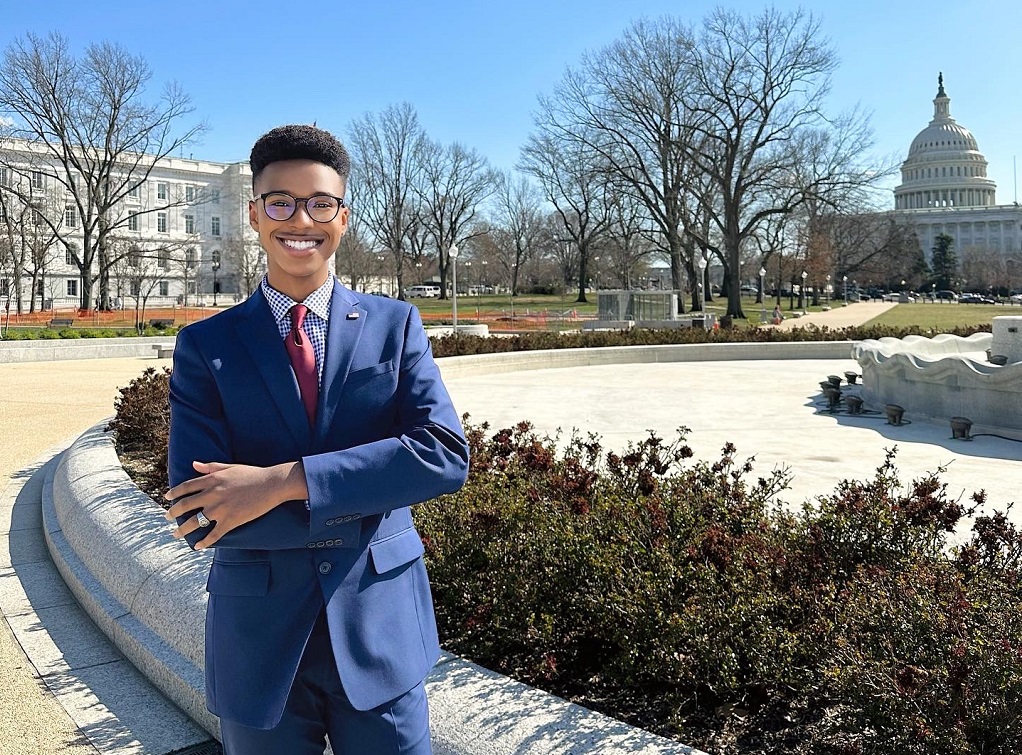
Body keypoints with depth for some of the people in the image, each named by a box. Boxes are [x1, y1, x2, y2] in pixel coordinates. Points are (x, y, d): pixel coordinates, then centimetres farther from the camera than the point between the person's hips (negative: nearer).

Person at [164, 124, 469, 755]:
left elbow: (446, 454, -16)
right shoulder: (205, 346, -2)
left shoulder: (396, 325, -1)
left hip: (381, 632, 0)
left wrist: (283, 481, -22)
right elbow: (197, 516, -12)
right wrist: (365, 509, -17)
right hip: (259, 643, 0)